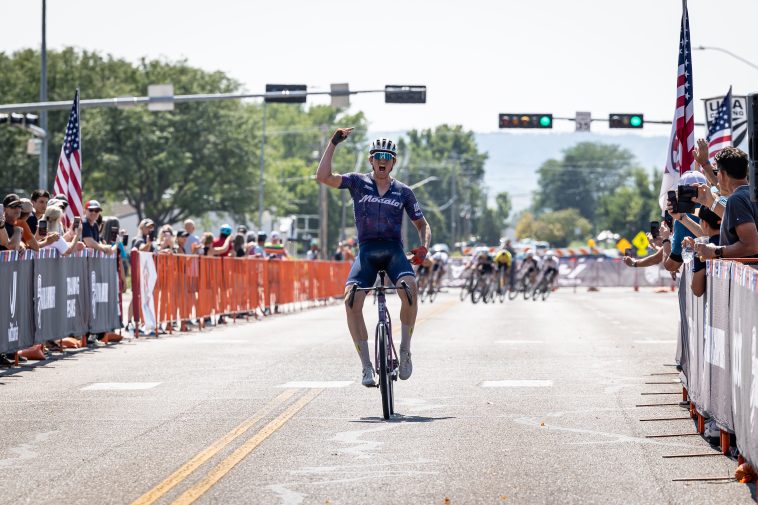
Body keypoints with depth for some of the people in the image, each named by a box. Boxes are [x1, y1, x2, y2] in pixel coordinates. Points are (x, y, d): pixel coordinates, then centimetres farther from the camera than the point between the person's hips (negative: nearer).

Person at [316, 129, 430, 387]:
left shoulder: (403, 191, 9)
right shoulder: (358, 182, 7)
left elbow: (422, 224, 16)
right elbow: (323, 176, -6)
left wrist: (424, 246, -5)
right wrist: (333, 143, -10)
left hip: (394, 250, 0)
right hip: (366, 251, 0)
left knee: (409, 287, -32)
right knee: (351, 299, -26)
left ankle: (405, 351, -15)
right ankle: (366, 365, -19)